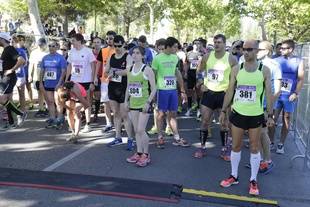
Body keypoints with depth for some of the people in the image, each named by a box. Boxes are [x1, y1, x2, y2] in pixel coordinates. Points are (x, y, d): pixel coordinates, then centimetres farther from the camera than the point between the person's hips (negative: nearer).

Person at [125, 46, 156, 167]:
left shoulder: (147, 69, -9)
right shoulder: (129, 70, 8)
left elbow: (153, 89, -10)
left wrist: (148, 102, -16)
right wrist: (126, 100, 10)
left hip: (144, 104, -6)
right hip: (133, 103, 6)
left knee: (141, 130, -7)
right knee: (136, 130, 11)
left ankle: (146, 155, 8)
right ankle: (139, 153, 23)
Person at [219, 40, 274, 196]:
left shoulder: (264, 70, -4)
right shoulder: (236, 69, 0)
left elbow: (269, 94, -1)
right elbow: (230, 91, 4)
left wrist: (270, 115, -4)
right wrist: (223, 111, 3)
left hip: (256, 115, -2)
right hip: (238, 113, 2)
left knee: (254, 148, 7)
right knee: (236, 146, 11)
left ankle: (253, 180, 20)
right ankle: (234, 176, 27)